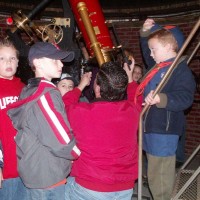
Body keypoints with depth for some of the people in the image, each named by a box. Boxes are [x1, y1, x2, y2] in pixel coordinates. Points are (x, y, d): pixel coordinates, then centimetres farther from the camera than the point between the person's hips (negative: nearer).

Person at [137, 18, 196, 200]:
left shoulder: (181, 70, -14)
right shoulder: (158, 66, 13)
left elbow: (185, 98, -25)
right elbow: (146, 52, 32)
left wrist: (161, 98, -38)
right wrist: (146, 33, 20)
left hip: (164, 131, -9)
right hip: (151, 127, 9)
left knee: (159, 177, -4)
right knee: (154, 174, 19)